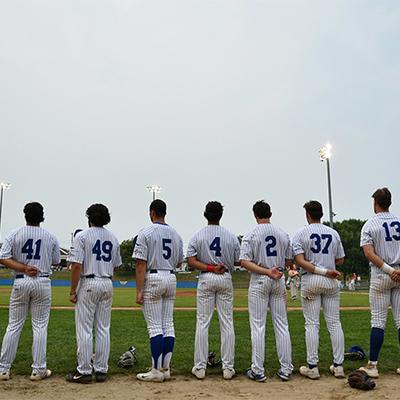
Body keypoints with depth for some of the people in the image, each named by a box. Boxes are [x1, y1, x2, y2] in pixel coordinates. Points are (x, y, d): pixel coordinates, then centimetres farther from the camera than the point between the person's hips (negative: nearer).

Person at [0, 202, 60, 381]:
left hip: (20, 282, 1)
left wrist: (24, 268, -10)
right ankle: (38, 370, 8)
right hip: (42, 283, 0)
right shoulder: (51, 237, 3)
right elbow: (56, 262, 9)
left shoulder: (14, 235, 0)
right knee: (40, 326, 4)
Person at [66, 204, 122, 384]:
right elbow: (116, 265, 12)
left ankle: (84, 372, 4)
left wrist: (73, 291, -9)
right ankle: (101, 370, 14)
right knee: (103, 329, 9)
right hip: (108, 284, 5)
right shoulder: (113, 238, 10)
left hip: (88, 283, -5)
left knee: (84, 329, 1)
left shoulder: (82, 236, -7)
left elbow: (76, 265, -13)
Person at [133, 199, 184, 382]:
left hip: (153, 279, -6)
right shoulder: (176, 234, 10)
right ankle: (165, 368, 14)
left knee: (155, 326, -3)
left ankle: (156, 371, 0)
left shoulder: (146, 233, -8)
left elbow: (141, 264, -12)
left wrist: (139, 290, -12)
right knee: (168, 324, 9)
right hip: (171, 279, 6)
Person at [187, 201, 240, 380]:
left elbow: (191, 261, -11)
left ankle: (200, 367, 7)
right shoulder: (231, 236, 0)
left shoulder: (197, 236, -2)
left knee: (202, 323, 4)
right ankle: (228, 367, 9)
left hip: (206, 280, -1)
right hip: (226, 280, 1)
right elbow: (238, 261, 2)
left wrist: (210, 268, -10)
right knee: (227, 323, 6)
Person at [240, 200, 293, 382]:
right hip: (279, 281, 4)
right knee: (282, 325, 9)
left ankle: (257, 371, 4)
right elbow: (289, 261, 8)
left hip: (259, 281, -3)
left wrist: (267, 271, -17)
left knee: (258, 326, 1)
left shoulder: (251, 235, -6)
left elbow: (244, 262, -15)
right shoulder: (283, 234, 5)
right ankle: (286, 369, 13)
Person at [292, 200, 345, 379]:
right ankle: (338, 365, 10)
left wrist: (322, 271, -13)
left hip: (310, 280, -3)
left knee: (312, 324, 1)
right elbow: (340, 260, 9)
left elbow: (300, 260, -13)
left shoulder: (301, 234, -2)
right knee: (334, 322, 8)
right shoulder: (333, 233, 7)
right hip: (331, 282, 3)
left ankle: (312, 367, 3)